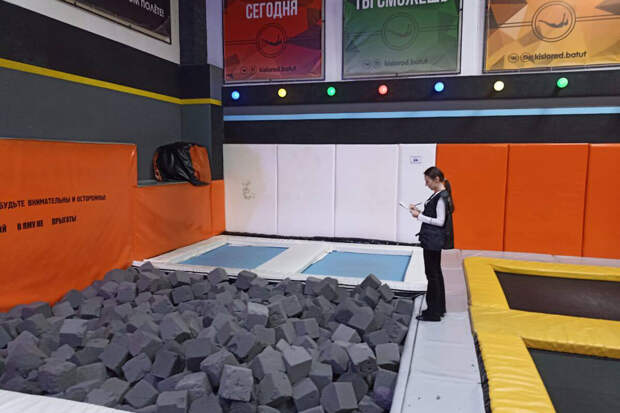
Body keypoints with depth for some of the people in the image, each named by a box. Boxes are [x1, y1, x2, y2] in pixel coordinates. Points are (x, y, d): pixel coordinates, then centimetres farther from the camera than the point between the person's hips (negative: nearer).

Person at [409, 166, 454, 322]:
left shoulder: (441, 197, -18)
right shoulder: (438, 194, 12)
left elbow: (440, 221, -20)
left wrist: (420, 216, -17)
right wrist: (419, 212, 6)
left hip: (434, 241, -10)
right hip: (433, 240, 10)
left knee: (432, 274, -3)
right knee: (436, 273, 17)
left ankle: (433, 313, 6)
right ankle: (438, 307, 29)